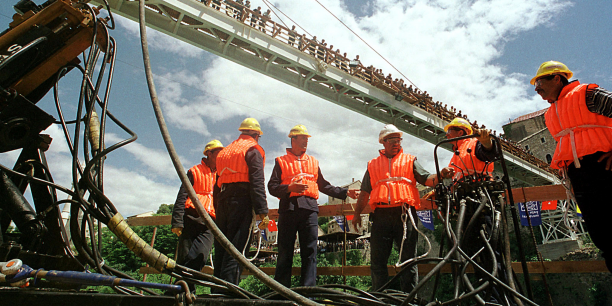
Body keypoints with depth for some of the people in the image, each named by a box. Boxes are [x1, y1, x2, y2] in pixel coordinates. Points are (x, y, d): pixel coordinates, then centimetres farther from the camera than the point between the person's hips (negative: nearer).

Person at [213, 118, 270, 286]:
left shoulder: (225, 151, 23)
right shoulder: (253, 150, 0)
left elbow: (217, 184, 20)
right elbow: (257, 183, -12)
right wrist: (263, 212, -14)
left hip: (222, 200, 7)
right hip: (241, 200, -7)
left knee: (221, 248, 10)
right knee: (235, 247, -8)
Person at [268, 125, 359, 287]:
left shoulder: (313, 162, 23)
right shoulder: (281, 161, 12)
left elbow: (324, 186, 26)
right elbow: (272, 187, 3)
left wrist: (345, 192, 20)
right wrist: (289, 188, -14)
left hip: (309, 208, 3)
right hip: (288, 208, -2)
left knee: (310, 251, -1)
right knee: (285, 252, 1)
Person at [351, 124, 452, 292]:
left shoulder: (410, 160, 17)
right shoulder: (373, 165, 20)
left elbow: (426, 179, 4)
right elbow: (365, 192, 19)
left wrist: (440, 176, -17)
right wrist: (357, 213, 13)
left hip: (405, 213, -1)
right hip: (381, 214, 1)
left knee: (409, 258, 1)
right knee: (377, 260, 3)